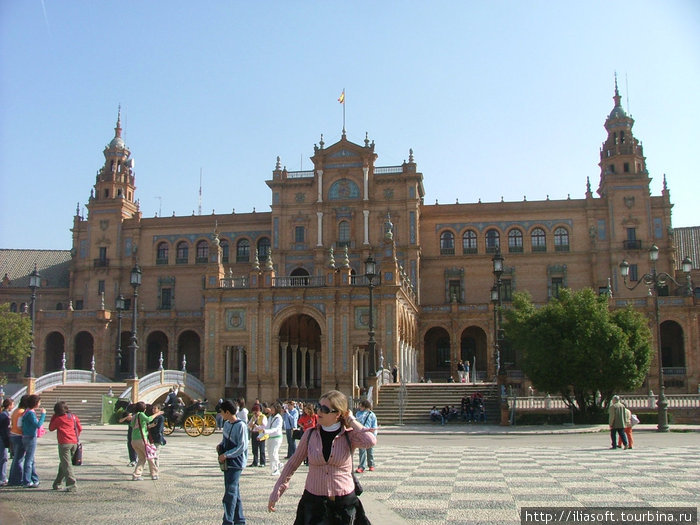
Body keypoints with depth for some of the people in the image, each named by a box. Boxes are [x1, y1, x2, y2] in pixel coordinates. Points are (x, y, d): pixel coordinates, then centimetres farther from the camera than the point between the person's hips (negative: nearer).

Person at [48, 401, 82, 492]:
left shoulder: (58, 419, -4)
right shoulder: (73, 417, 9)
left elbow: (51, 428, 10)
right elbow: (80, 428, 12)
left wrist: (53, 417, 15)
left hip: (64, 443, -6)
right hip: (74, 443, 6)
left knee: (66, 464, -6)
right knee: (63, 463, 19)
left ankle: (71, 485, -14)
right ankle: (57, 483, 28)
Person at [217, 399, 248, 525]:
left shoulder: (240, 425, -15)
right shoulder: (226, 424, 10)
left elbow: (242, 446, -17)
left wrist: (226, 455, -18)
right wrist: (220, 445, 2)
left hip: (236, 463, -8)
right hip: (227, 463, 8)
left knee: (230, 492, -12)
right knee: (234, 492, 13)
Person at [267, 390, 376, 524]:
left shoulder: (349, 436, -7)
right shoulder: (310, 435, 0)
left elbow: (371, 441, -29)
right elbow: (293, 463, 9)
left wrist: (352, 421, -15)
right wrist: (276, 492, 9)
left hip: (344, 503, -2)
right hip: (313, 502, 2)